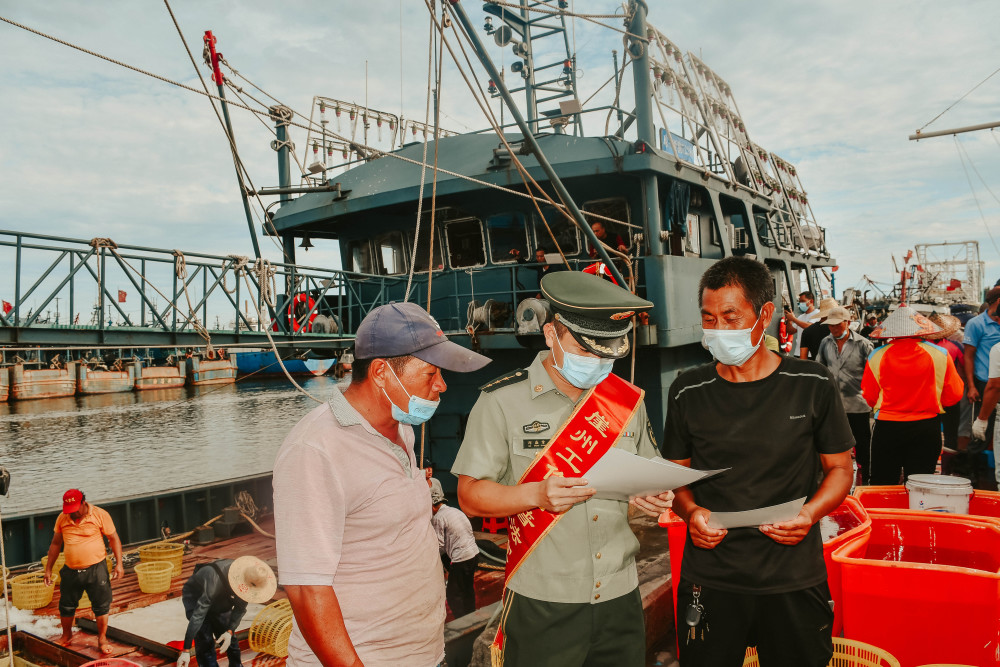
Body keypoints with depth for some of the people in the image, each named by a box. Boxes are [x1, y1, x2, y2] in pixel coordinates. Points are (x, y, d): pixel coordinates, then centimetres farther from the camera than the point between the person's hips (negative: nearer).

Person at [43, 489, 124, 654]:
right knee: (66, 606, 15)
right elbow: (55, 544, 14)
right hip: (71, 571, 3)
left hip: (96, 569, -3)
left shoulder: (100, 515, -9)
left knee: (101, 606, 2)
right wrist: (48, 569, 14)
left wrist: (119, 563, -9)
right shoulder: (62, 519, 1)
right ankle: (66, 635, 40)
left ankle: (102, 640, 17)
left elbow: (114, 539, -3)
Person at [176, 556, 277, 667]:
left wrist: (230, 632, -27)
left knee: (230, 641, 5)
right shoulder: (217, 582, -43)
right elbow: (198, 616, -40)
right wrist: (186, 651, -39)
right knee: (205, 641, -17)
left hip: (220, 602, 5)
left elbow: (240, 609, -12)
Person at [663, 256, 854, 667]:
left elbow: (840, 468, 5)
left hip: (795, 580, 0)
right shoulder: (687, 392, -1)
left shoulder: (813, 385, -4)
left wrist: (810, 512, -14)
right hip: (709, 580, 1)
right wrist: (691, 512, -11)